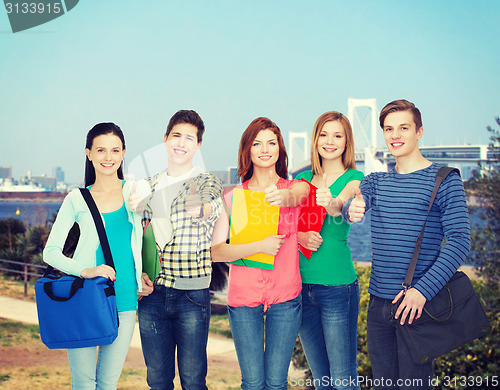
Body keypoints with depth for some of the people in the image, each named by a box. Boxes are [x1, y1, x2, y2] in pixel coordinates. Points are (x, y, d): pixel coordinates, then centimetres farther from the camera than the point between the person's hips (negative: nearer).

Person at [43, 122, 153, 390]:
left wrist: (141, 275, 6)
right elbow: (51, 252, 0)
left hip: (124, 301, 1)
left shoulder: (134, 192, 6)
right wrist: (85, 271, -16)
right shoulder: (77, 199, 1)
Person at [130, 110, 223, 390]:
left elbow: (213, 206, -22)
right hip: (152, 293, 4)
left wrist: (202, 209, -40)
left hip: (192, 293, -3)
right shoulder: (150, 185, 13)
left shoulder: (208, 182, 1)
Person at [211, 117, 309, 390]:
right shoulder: (233, 197, 2)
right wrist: (259, 246, -17)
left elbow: (295, 197, -23)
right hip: (243, 297, 0)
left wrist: (282, 197, -46)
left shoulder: (297, 187, 4)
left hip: (286, 297, 0)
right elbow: (215, 252, -5)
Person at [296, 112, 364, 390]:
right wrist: (299, 236, -13)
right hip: (302, 284, 5)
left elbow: (342, 204, -24)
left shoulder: (354, 178, -2)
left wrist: (332, 204, -47)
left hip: (337, 286, -4)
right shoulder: (303, 179, 12)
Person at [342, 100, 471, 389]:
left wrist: (422, 290, -22)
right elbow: (351, 205, -9)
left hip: (416, 303, -5)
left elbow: (459, 241, -12)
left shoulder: (445, 180, -5)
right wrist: (351, 210, -35)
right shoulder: (375, 181, 11)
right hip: (378, 302, 5)